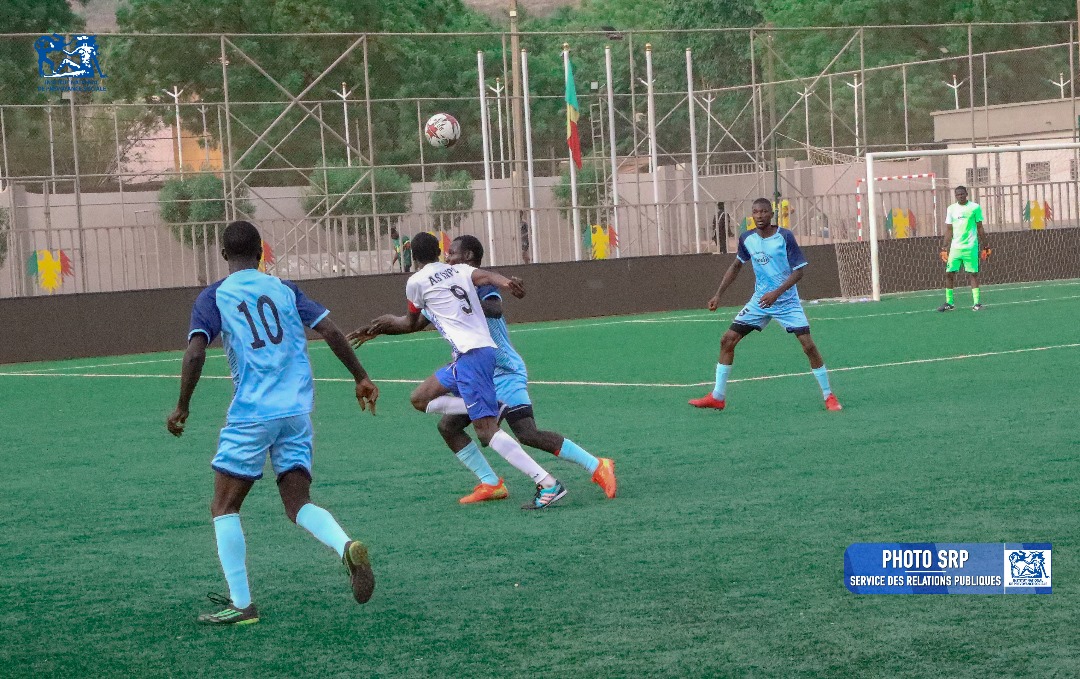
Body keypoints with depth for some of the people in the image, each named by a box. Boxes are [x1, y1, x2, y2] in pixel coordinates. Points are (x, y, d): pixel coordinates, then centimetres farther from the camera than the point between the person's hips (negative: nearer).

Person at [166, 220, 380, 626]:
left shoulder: (213, 297, 3)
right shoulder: (284, 288, 13)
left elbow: (195, 352, -9)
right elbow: (329, 330, 6)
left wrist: (182, 407, 1)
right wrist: (361, 378, 14)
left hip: (251, 413, -4)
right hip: (298, 410, 4)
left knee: (224, 507, 8)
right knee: (298, 504, 9)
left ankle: (241, 604, 1)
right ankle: (347, 547, -21)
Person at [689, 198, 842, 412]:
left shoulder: (785, 237, -15)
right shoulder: (747, 239, -1)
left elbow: (799, 271, -15)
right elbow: (736, 266, 17)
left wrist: (777, 293, -27)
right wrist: (718, 294, 12)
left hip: (787, 301, -4)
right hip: (759, 301, 5)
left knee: (809, 345, -15)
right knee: (727, 340, -2)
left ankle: (828, 396, 1)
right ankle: (717, 397, 7)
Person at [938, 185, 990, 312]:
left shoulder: (975, 207, 0)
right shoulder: (951, 209, 9)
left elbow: (980, 228, 4)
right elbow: (949, 230, 12)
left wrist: (985, 246, 1)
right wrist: (945, 248, 7)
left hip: (970, 247, -3)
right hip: (955, 247, 3)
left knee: (973, 273, -3)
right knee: (949, 273, 0)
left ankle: (976, 302, 0)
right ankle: (949, 303, 8)